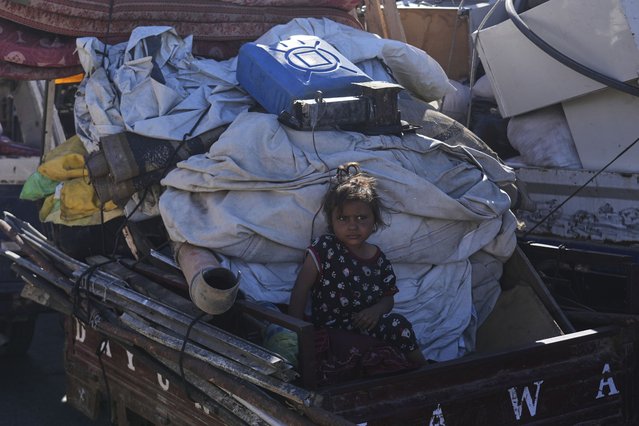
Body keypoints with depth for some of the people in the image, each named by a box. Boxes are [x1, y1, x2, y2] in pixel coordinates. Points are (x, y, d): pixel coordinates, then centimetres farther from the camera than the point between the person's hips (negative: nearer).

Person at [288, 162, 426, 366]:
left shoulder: (379, 259, 8)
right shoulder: (324, 248, -5)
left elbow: (388, 297, 17)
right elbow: (300, 290, -6)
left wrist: (376, 310, -7)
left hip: (365, 325, 6)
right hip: (330, 328, -5)